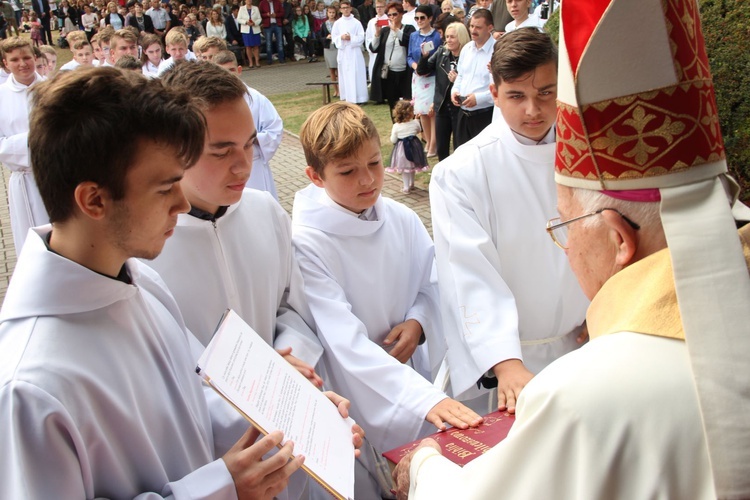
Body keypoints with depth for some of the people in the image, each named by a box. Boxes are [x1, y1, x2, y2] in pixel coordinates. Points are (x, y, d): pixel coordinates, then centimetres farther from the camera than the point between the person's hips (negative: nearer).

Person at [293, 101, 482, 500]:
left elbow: (432, 285, 8)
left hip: (410, 371, 5)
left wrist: (416, 321, -15)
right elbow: (345, 342, -29)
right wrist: (426, 398, -35)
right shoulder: (306, 242, -23)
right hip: (353, 398, -5)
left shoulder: (403, 220, -7)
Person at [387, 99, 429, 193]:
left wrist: (392, 133, 10)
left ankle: (406, 187, 8)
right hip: (413, 146, 3)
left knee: (404, 168, 7)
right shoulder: (415, 123, -11)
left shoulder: (396, 126, -16)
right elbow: (419, 130, 12)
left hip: (402, 149, -3)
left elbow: (393, 140, -8)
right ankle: (411, 184, 37)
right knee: (412, 166, 21)